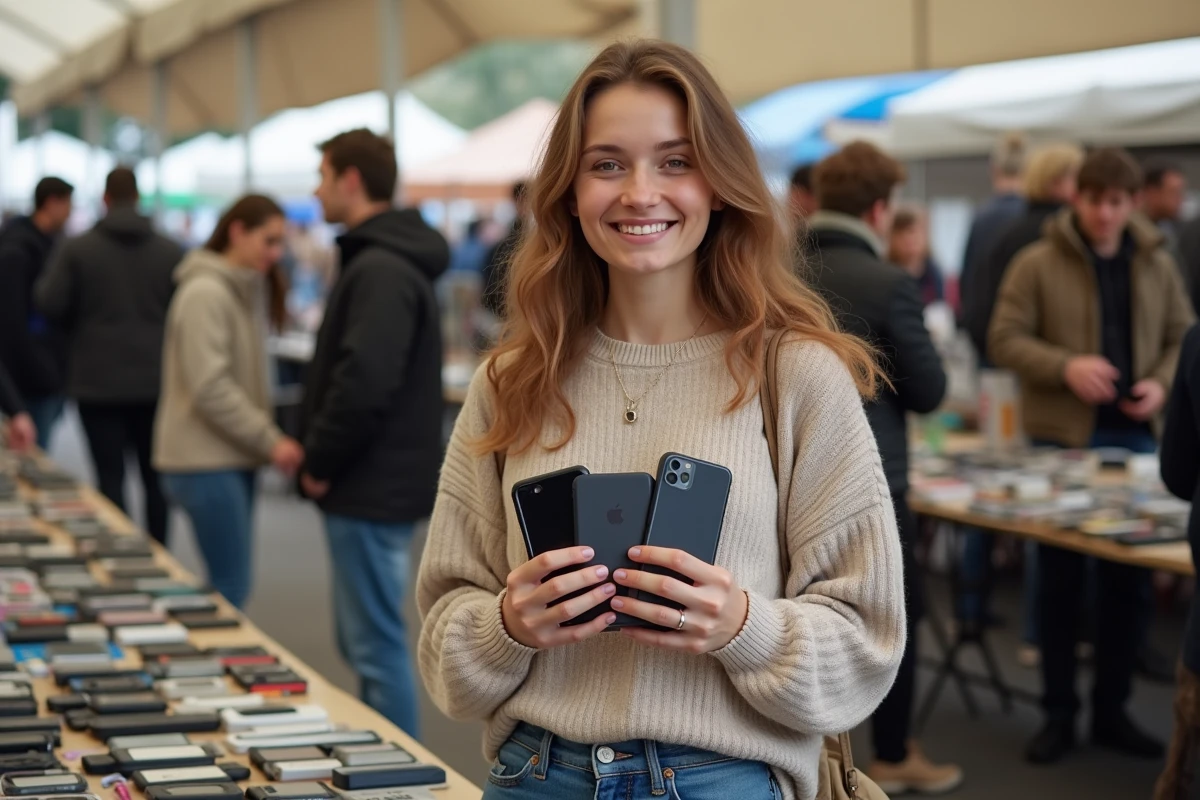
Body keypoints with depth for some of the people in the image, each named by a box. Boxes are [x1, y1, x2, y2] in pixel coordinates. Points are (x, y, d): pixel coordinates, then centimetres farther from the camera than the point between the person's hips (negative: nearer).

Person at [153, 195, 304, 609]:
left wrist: (270, 439, 6)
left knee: (231, 584, 12)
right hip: (206, 461, -9)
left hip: (234, 456, 9)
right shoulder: (205, 293, -15)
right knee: (231, 587, -8)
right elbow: (210, 388, -20)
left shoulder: (247, 291, 15)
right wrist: (270, 441, -18)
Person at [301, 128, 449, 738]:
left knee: (376, 643, -3)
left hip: (372, 491, -11)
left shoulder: (380, 271, -19)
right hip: (377, 484, 11)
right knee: (362, 637, 18)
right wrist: (322, 456, 12)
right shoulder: (382, 259, 16)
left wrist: (320, 463, -15)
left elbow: (365, 383, -28)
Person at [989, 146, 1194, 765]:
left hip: (1132, 437, 3)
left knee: (1126, 581, 8)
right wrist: (1067, 367, -22)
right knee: (1060, 580, 5)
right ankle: (1059, 713, 15)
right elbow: (1005, 339, -7)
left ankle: (1113, 710, 20)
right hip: (1060, 437, -3)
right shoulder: (1037, 264, -4)